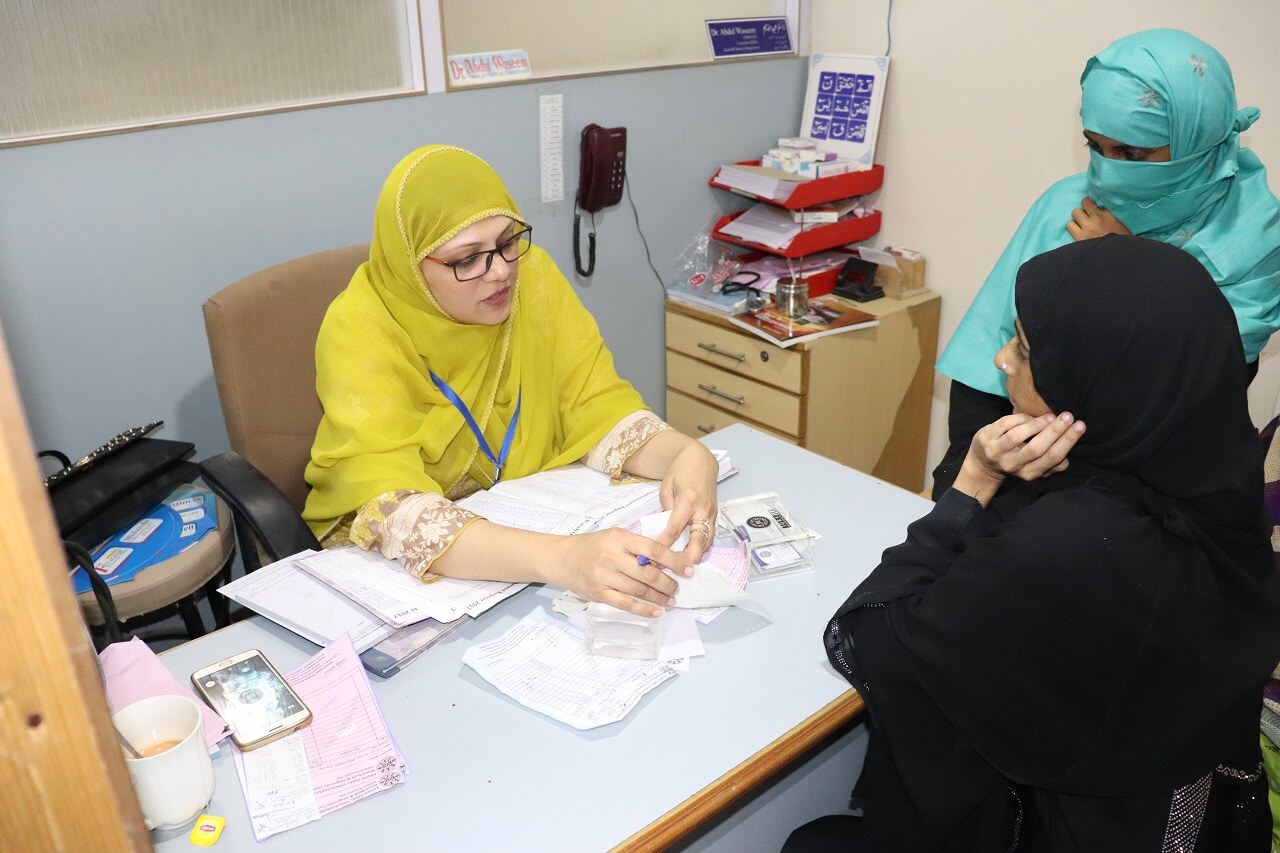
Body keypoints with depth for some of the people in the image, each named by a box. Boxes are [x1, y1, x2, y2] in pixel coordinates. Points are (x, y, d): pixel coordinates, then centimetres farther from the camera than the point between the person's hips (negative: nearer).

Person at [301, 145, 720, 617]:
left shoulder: (532, 276, -10)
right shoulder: (361, 331, -23)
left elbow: (599, 407, -10)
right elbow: (394, 513, -34)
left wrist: (687, 455, -32)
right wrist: (560, 557, -49)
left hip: (531, 521, 6)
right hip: (388, 561, -5)